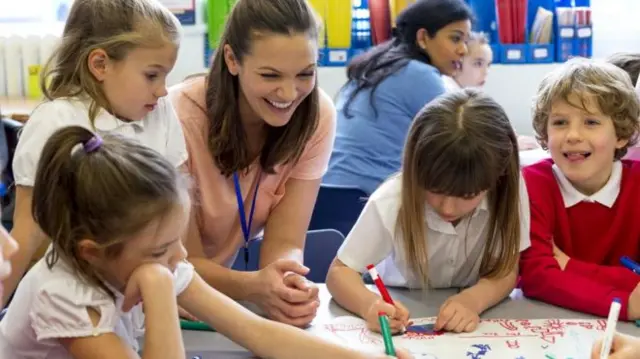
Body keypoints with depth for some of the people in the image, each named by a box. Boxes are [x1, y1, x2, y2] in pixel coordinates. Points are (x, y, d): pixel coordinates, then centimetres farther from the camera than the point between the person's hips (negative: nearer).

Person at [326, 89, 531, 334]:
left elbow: (505, 271, -14)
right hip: (402, 319, 0)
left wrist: (473, 300, -36)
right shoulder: (391, 202, -24)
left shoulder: (508, 190, -21)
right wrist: (370, 305, -38)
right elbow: (340, 271, -16)